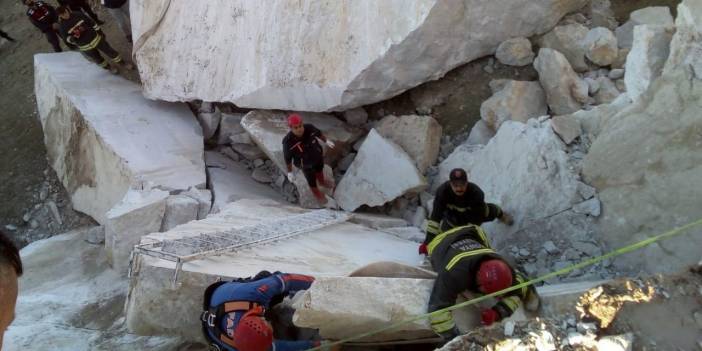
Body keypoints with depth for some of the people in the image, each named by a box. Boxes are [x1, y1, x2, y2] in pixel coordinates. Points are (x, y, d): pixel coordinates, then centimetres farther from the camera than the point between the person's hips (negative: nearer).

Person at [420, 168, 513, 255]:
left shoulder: (477, 193, -43)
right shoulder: (442, 191, -41)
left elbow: (475, 220, -38)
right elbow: (435, 217, -42)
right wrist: (428, 241, -46)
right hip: (453, 214, 0)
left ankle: (500, 213, 59)